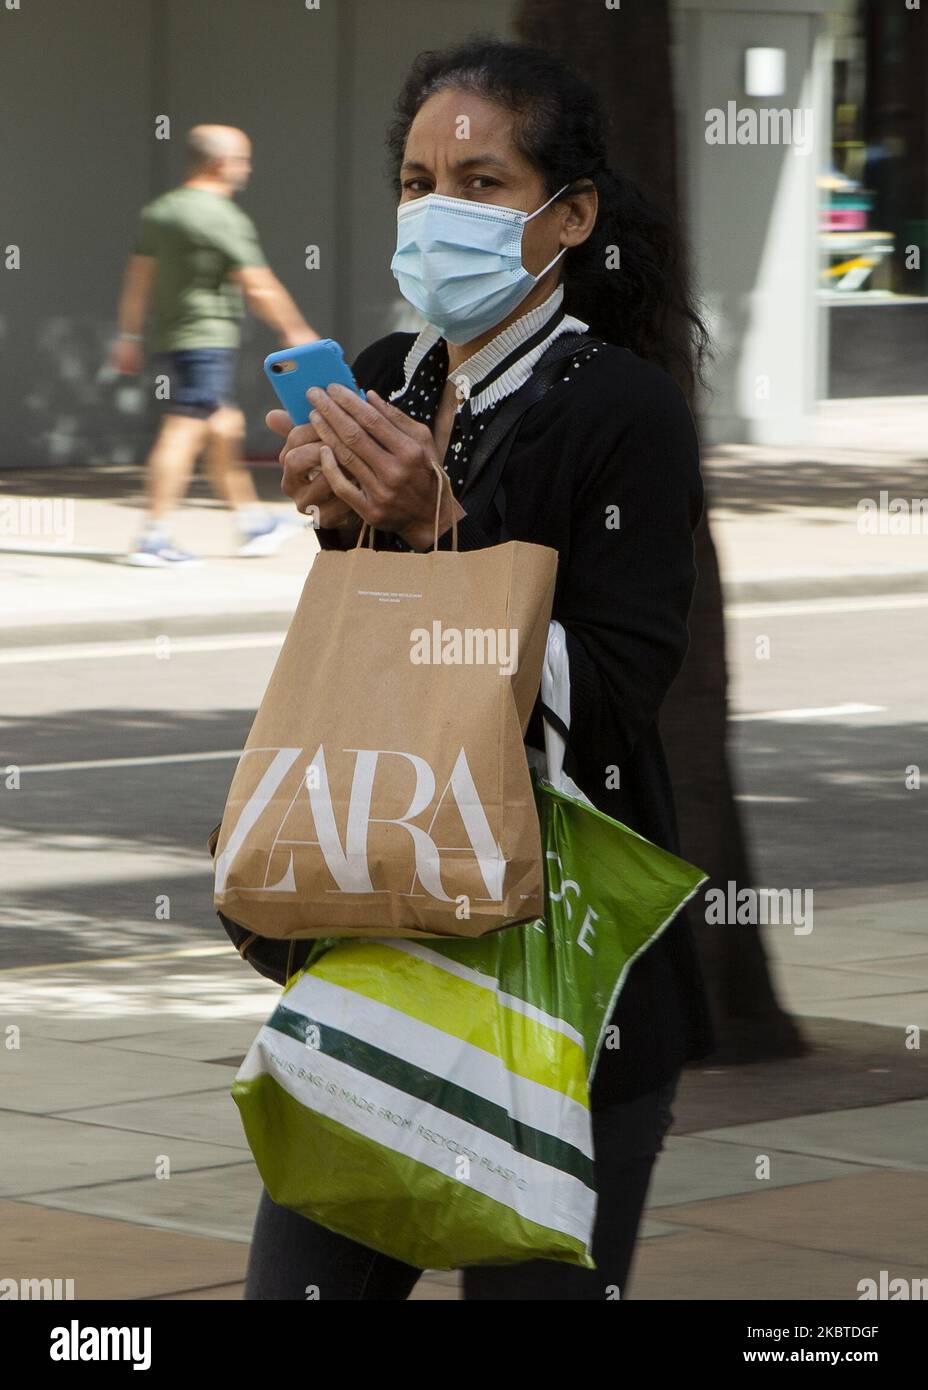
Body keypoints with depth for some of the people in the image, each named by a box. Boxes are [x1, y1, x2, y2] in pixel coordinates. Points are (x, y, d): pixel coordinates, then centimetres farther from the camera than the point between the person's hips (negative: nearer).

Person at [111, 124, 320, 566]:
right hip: (208, 340, -9)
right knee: (184, 433, -10)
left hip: (172, 340, 9)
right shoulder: (224, 218, -14)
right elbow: (258, 287, -13)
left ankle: (254, 524, 26)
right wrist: (295, 330, -2)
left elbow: (138, 278, 11)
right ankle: (152, 539, -13)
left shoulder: (159, 211, 10)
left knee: (225, 429, 17)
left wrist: (129, 337, 15)